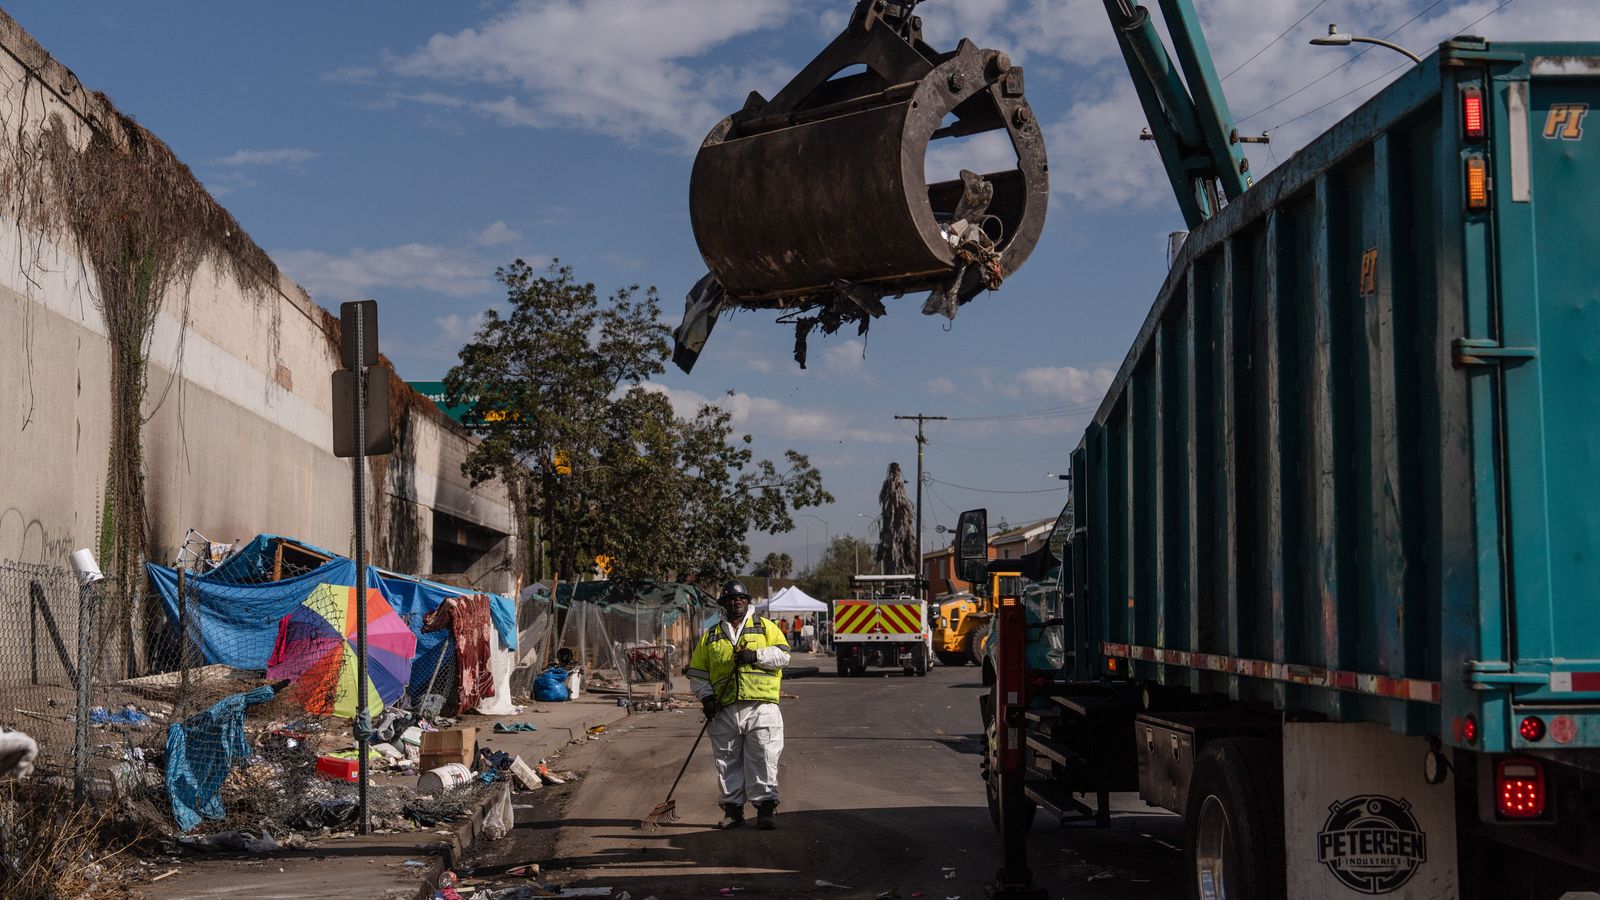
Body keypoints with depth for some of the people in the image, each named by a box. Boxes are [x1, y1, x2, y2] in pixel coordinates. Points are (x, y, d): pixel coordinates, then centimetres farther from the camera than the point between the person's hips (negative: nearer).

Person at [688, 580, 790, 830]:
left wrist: (756, 655, -14)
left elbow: (783, 654, 1)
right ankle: (733, 809, 12)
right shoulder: (710, 636, 18)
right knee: (728, 761, 4)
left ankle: (765, 808, -3)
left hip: (761, 708, -2)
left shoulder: (765, 627, 13)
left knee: (763, 758, -7)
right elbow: (697, 672, 17)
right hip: (725, 711, 2)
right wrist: (705, 696, 1)